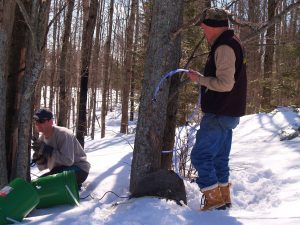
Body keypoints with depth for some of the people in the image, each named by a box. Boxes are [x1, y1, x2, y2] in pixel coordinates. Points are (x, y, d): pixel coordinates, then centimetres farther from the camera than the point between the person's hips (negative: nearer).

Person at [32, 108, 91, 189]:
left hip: (78, 170, -9)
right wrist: (38, 156, -16)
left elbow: (68, 161, -30)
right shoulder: (41, 139, 4)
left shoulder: (63, 134, -20)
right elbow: (43, 167, 6)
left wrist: (47, 150, -30)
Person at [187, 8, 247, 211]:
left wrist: (200, 79, -14)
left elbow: (225, 84, -25)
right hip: (227, 114, 10)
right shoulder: (231, 44, 16)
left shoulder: (224, 47, -18)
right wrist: (203, 79, 13)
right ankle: (224, 197, 24)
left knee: (200, 155, -5)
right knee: (219, 157, 17)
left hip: (219, 115, -10)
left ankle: (214, 198, -2)